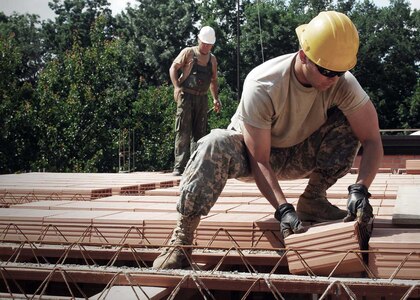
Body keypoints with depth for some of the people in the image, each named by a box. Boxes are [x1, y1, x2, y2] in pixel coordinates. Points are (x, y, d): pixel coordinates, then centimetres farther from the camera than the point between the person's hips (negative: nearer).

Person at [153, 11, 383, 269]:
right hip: (251, 151, -3)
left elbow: (372, 140, -19)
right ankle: (182, 238, -30)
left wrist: (360, 190, -35)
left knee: (349, 122, -22)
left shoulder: (343, 83, -22)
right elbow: (259, 160, -30)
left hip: (299, 156, 4)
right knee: (215, 145, -38)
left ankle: (313, 199, -7)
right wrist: (283, 209, -42)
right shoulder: (262, 86, -32)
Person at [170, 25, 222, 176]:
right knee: (183, 132, -9)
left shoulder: (212, 59, 15)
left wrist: (216, 98, 12)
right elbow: (173, 68, -4)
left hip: (202, 98, 5)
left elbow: (213, 80, 22)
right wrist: (177, 87, -18)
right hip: (186, 95, -5)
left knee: (199, 133, 4)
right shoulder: (188, 52, 0)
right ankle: (179, 166, -11)